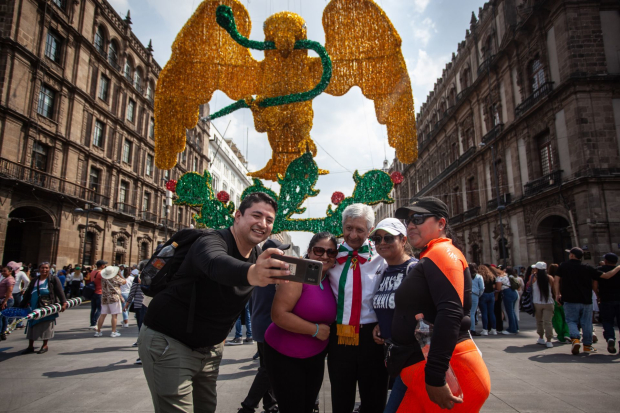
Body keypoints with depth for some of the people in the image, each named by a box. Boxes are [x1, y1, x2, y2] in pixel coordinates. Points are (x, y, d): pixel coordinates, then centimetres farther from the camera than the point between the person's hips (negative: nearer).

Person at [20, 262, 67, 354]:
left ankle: (45, 345, 14)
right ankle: (30, 346, 18)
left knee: (46, 326, 2)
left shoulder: (54, 279, 0)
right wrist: (23, 305, 13)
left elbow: (60, 292, -8)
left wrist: (63, 303, -19)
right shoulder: (34, 281, 15)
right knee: (32, 326, 7)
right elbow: (27, 294, 18)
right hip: (34, 308, 5)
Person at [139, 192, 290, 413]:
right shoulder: (212, 241, -27)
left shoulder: (258, 255, -3)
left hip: (209, 347, 7)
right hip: (168, 342, -7)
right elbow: (217, 264, -52)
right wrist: (250, 273, -71)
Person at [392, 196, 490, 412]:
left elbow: (450, 314, -25)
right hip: (425, 371, 9)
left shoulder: (442, 252, -11)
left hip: (447, 371, -9)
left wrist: (435, 377, -27)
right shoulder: (429, 259, 18)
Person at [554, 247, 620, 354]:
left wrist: (558, 294, 6)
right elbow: (606, 276, 2)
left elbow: (556, 280, -4)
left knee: (571, 321, 7)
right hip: (586, 300, 1)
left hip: (570, 300, -1)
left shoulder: (564, 266, -2)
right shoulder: (588, 268, -1)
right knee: (586, 323, 11)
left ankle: (575, 339, -17)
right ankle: (587, 345, 18)